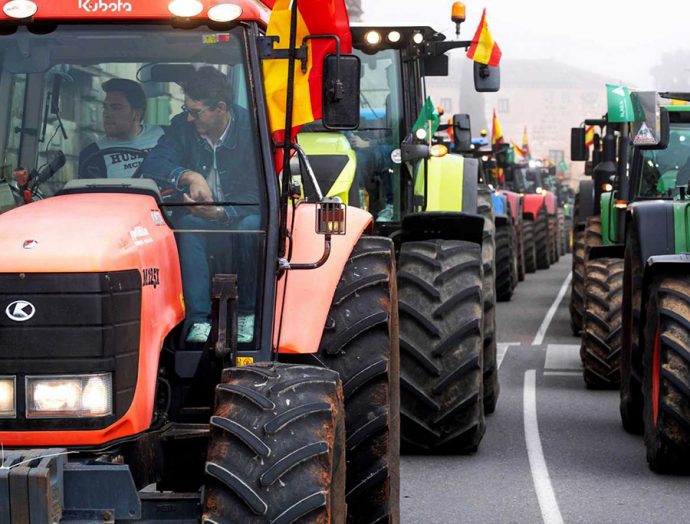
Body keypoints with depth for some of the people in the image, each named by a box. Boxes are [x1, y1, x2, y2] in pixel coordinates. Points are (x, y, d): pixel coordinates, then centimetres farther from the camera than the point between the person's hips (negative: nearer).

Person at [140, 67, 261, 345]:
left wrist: (220, 213, -37)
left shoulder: (252, 129, -13)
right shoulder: (184, 127, -2)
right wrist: (189, 176, -32)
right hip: (202, 219, 2)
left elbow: (259, 196, -19)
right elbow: (152, 165, -13)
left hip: (239, 215, -2)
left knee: (250, 226, -36)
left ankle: (249, 313, -20)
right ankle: (198, 319, -38)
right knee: (187, 224, -32)